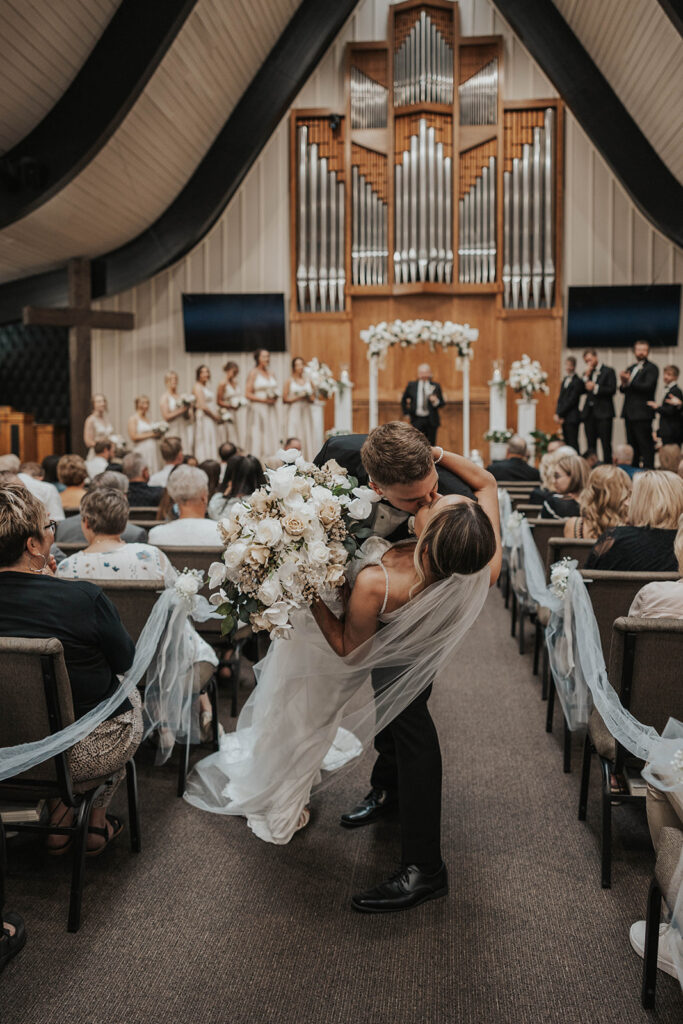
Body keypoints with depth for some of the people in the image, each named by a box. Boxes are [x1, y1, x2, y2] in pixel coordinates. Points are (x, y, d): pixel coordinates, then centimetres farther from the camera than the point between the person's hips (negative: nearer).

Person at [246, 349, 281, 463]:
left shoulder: (271, 374, 15)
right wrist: (264, 400, -15)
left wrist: (275, 398, 1)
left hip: (271, 410, 6)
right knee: (258, 438, -8)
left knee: (273, 435, 1)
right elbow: (248, 394, -8)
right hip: (258, 410, -6)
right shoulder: (254, 373, -3)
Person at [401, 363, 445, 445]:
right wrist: (406, 413, 10)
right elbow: (404, 400, 18)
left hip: (431, 420, 0)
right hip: (417, 419, 0)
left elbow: (442, 403, 4)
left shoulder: (435, 386, 5)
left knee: (431, 444, 4)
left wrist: (436, 401, -17)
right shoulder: (411, 385, 6)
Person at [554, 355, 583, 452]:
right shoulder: (565, 380, 16)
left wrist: (559, 414, -12)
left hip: (572, 418, -7)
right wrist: (557, 413, -1)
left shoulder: (577, 381, -10)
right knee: (566, 443, 8)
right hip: (564, 418, 8)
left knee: (573, 444, -8)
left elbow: (571, 401, -14)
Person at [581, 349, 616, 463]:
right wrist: (586, 376, -5)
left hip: (603, 413, -5)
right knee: (590, 444, 6)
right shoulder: (587, 373, 16)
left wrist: (595, 388, -12)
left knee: (606, 444, -6)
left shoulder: (608, 371, 1)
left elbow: (612, 390, -10)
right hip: (589, 413, 5)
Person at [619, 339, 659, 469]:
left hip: (642, 413, -8)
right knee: (632, 445, 13)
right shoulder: (630, 368, 19)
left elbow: (648, 387, -17)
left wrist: (630, 382, -19)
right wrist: (624, 384, -9)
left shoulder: (651, 368, -4)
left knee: (646, 445, -8)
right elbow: (623, 390, 13)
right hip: (629, 413, 8)